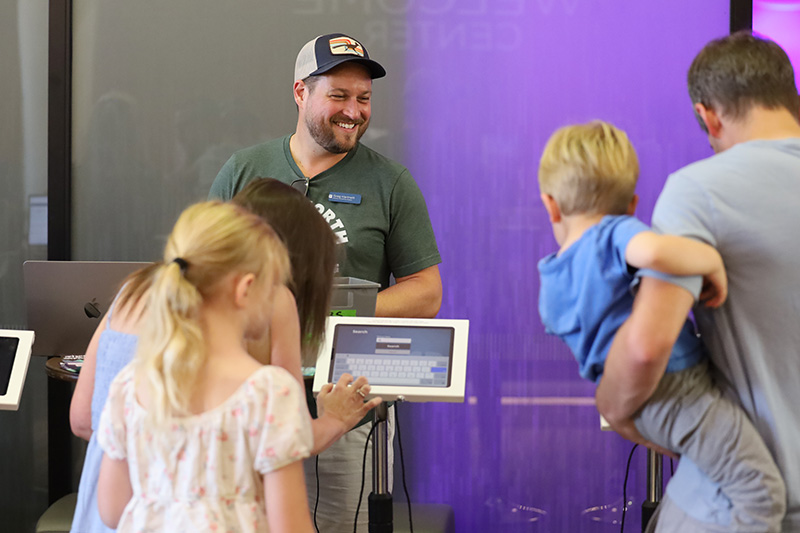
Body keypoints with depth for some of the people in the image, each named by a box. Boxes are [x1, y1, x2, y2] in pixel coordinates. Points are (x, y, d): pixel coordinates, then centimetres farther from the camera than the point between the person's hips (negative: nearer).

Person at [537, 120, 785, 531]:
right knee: (761, 489, -14)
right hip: (677, 390, -9)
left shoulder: (550, 289, 12)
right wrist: (712, 260, -20)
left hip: (638, 403, 9)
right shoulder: (615, 233, -11)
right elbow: (653, 250, -37)